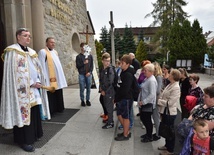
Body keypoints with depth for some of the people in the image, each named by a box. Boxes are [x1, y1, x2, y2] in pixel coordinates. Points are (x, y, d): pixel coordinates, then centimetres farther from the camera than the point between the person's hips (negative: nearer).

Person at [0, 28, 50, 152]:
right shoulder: (12, 51, -6)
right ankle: (24, 140, 10)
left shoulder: (32, 52, 16)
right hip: (22, 89, -7)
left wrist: (38, 82, -4)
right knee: (23, 112, -2)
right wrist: (31, 83, -15)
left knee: (35, 112, 12)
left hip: (34, 87, 7)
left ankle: (34, 134, 27)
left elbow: (38, 68, 13)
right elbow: (16, 72, -14)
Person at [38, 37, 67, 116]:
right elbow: (42, 66, -12)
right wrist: (45, 78, -17)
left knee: (58, 95, 14)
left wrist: (61, 77, 15)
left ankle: (59, 108, 26)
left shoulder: (55, 52, 17)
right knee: (51, 95, -2)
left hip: (58, 78, 8)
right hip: (50, 78, -7)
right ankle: (51, 110, 9)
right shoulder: (43, 52, -6)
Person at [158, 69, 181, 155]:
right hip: (165, 111, 8)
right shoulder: (169, 85, 5)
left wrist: (159, 101, -15)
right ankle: (167, 145, 42)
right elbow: (163, 96, 13)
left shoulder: (176, 88, -22)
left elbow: (170, 102, -24)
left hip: (170, 113, -8)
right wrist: (160, 100, -1)